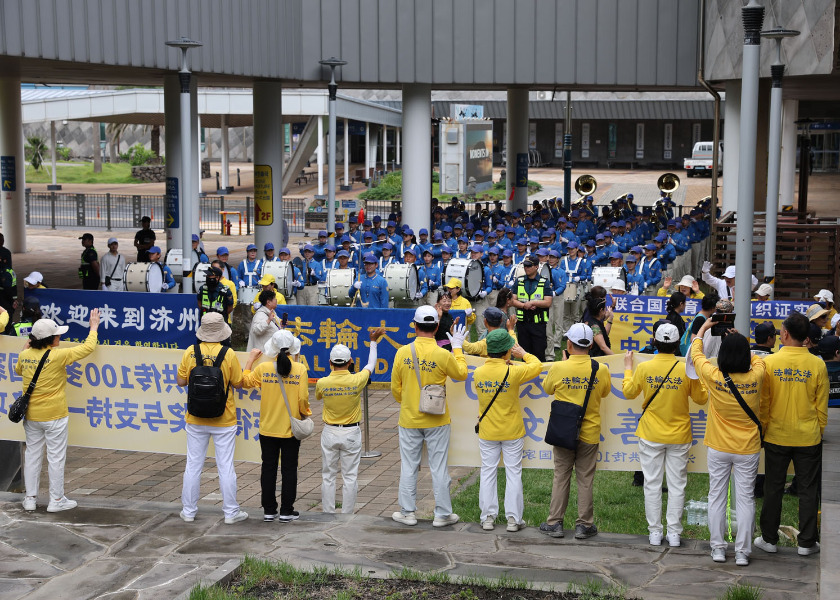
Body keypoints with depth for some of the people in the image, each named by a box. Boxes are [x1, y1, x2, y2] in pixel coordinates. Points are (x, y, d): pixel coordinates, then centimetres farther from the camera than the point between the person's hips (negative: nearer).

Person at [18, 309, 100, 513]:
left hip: (31, 415, 5)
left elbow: (18, 370, 23)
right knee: (56, 457, 5)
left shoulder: (25, 355, -1)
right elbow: (88, 347, -8)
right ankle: (56, 500, 12)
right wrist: (93, 327, 6)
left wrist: (26, 348, 24)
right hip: (54, 416, -5)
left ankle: (30, 498, 19)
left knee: (32, 455, 14)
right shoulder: (58, 355, -17)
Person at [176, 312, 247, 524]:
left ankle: (189, 511, 18)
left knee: (193, 465, 11)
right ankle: (231, 512, 12)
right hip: (224, 420, -2)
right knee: (226, 466, 5)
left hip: (196, 419, 2)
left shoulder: (190, 352, -6)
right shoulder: (228, 355, -12)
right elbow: (238, 383, -4)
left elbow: (181, 381, 1)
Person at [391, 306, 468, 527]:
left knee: (408, 467, 11)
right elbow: (461, 374, 5)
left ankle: (407, 512, 18)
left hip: (409, 419, 2)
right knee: (439, 467, 6)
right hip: (436, 420, -1)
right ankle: (442, 514, 13)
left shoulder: (402, 353, -7)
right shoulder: (443, 355, -14)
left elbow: (395, 388, 2)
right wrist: (457, 348, 16)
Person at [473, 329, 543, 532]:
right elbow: (537, 366, -1)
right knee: (513, 473, 7)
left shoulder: (478, 373, -8)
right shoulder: (513, 372, -18)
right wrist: (524, 354, 13)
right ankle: (513, 518, 11)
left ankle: (488, 517, 14)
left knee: (488, 472, 11)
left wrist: (504, 363, 16)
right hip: (512, 432, -3)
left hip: (487, 432, 3)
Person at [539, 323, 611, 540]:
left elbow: (547, 389, 6)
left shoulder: (558, 368, -14)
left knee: (561, 477, 10)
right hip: (589, 432, 0)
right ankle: (584, 525, 14)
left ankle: (555, 523, 15)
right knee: (585, 479, 9)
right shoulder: (601, 370, -10)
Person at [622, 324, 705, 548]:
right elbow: (700, 398, 2)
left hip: (650, 436, 0)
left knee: (652, 484, 8)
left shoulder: (644, 368, -9)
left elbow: (629, 392, 7)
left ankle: (654, 532, 12)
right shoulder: (686, 370, -11)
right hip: (679, 437, 0)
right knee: (677, 484, 8)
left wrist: (628, 368, 21)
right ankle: (674, 533, 10)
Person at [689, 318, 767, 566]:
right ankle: (742, 552, 8)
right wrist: (740, 341, 20)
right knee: (745, 498, 6)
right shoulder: (756, 377, -13)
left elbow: (696, 354, 4)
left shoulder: (714, 376, -15)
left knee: (717, 496, 11)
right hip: (748, 449, 0)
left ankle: (717, 548, 16)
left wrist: (703, 328, 18)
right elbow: (757, 359, 12)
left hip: (718, 448, 0)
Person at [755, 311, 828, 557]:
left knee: (773, 489, 11)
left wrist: (763, 429, 8)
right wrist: (819, 431, 13)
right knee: (808, 489, 10)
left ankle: (769, 539, 18)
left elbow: (763, 403, -5)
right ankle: (807, 542, 15)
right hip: (809, 438, 0)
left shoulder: (769, 363, -11)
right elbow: (822, 407, 0)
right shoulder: (817, 365, -8)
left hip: (776, 436, 0)